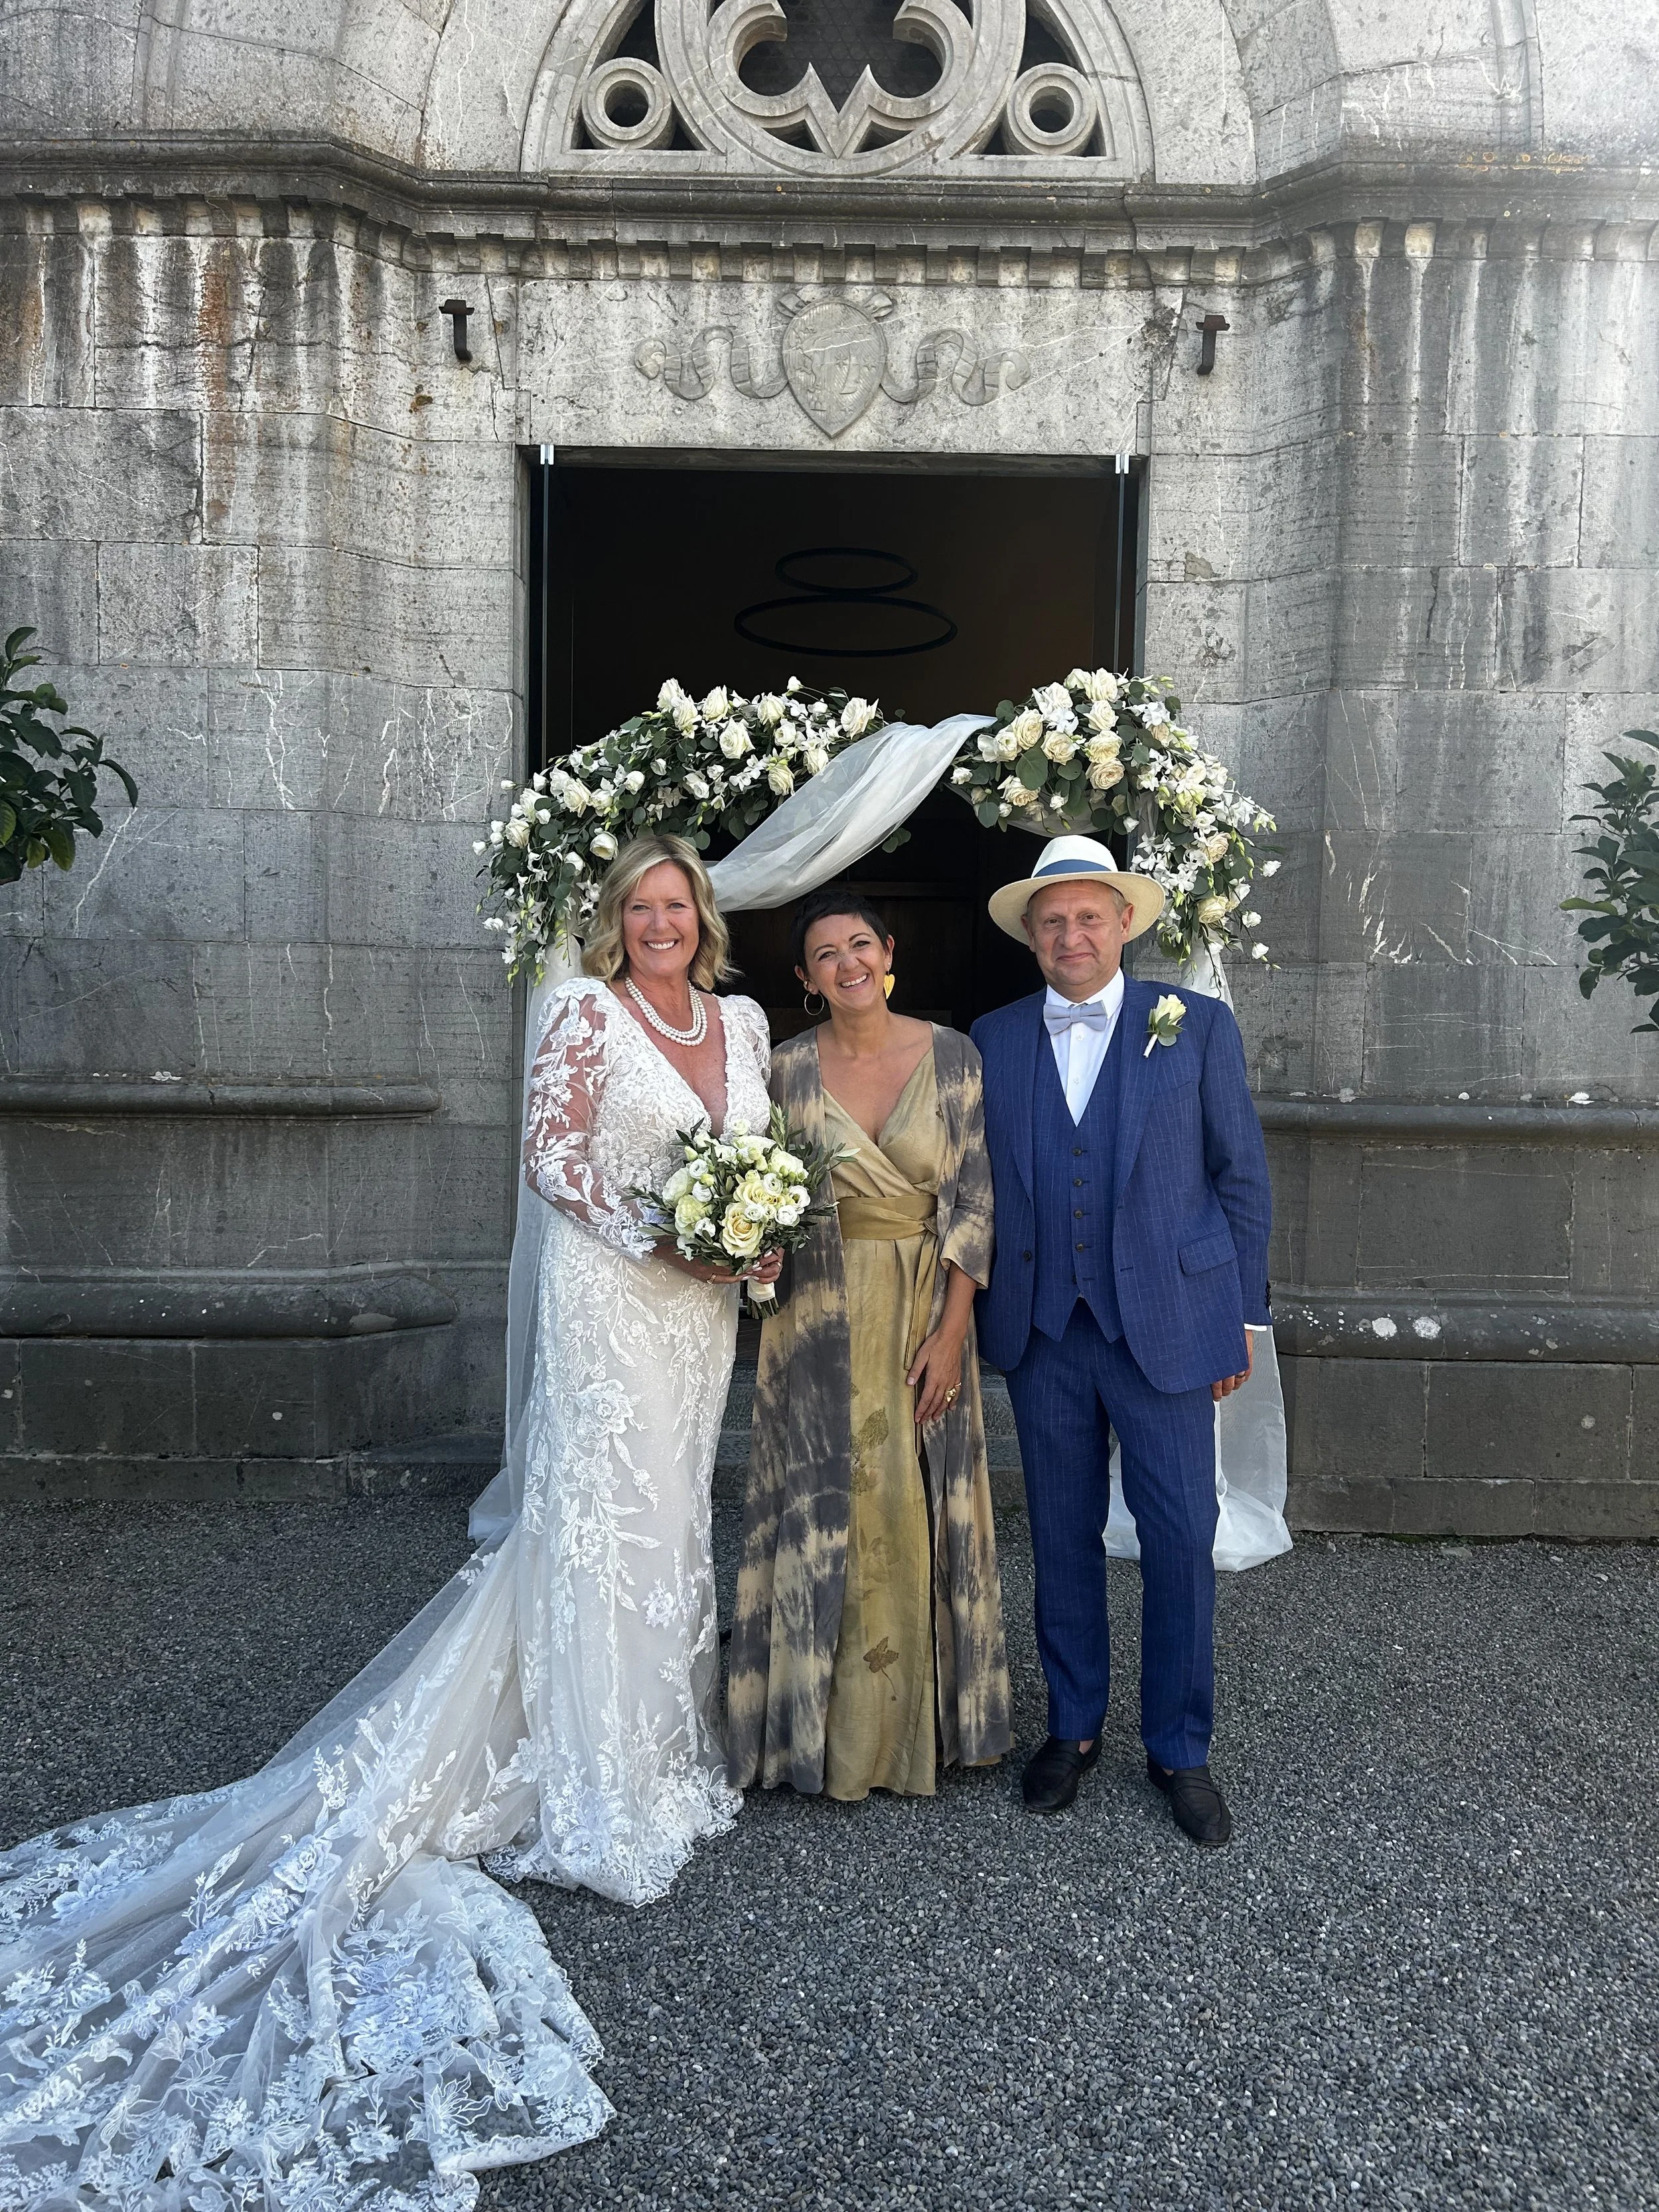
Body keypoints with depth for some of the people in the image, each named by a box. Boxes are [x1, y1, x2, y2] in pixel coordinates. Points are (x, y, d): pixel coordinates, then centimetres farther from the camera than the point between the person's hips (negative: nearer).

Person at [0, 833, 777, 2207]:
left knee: (684, 1515, 14)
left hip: (711, 1307, 7)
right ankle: (602, 1799, 12)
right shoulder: (587, 1012, -8)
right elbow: (551, 1153, -10)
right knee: (602, 1516, 1)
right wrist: (655, 1234, -17)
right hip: (612, 1299, -6)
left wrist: (764, 1243, -1)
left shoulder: (744, 1022, 11)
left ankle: (670, 1740, 32)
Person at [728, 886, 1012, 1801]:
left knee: (918, 1514, 8)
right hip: (818, 1321, 0)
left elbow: (973, 1201, -4)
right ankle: (827, 1727, 25)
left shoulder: (952, 1056, -2)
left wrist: (950, 1330, -10)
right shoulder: (786, 1068, 0)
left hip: (925, 1313, 0)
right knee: (822, 1514, 7)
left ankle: (919, 1724, 28)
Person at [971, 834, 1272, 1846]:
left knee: (1181, 1540, 3)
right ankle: (1074, 1728, 30)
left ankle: (1180, 1749, 22)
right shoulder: (993, 1039, 7)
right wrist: (981, 1313, 2)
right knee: (1064, 1537, 12)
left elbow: (1242, 1178, 3)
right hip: (1041, 1332, 2)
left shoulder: (1198, 1025, 1)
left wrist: (1241, 1315, 1)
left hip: (1166, 1324, -2)